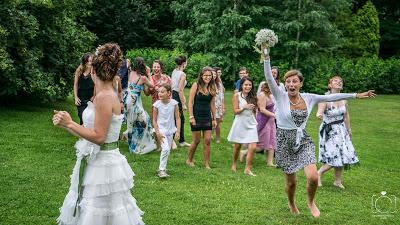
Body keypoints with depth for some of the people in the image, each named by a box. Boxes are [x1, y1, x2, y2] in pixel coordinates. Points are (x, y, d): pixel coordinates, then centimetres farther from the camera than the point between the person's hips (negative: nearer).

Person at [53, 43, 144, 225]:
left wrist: (69, 123, -16)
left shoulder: (105, 97, -20)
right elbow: (92, 132, 10)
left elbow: (98, 137, -21)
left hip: (103, 165, -9)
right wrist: (66, 124, 10)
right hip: (95, 161, 9)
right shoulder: (104, 95, 7)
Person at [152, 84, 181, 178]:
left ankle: (163, 167, 28)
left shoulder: (174, 103, -8)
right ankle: (161, 170, -5)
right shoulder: (157, 104, -11)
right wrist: (157, 132, -11)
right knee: (165, 149, -16)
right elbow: (154, 120, -4)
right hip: (161, 130, -3)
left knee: (168, 150, 11)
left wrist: (177, 131, -7)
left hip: (170, 130, 3)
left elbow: (177, 118, -2)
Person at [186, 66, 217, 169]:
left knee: (208, 140, 1)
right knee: (196, 140, 3)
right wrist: (191, 117, -13)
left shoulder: (212, 88, 7)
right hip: (197, 116, -4)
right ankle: (189, 160, 24)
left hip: (207, 117, 4)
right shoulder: (196, 85, -6)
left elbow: (212, 104, 12)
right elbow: (190, 102, -8)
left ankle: (207, 164, 9)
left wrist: (214, 118, 10)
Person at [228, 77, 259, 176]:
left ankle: (247, 169, 0)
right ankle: (234, 164, 34)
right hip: (240, 123, -3)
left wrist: (255, 121, 10)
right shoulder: (237, 95, -4)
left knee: (253, 147, -9)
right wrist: (245, 107, -23)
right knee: (237, 146, 10)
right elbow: (235, 111, -8)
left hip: (251, 124, 3)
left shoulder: (253, 97, 7)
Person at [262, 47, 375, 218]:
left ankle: (310, 201, 19)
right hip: (285, 141, -2)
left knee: (313, 177, -15)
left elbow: (330, 97, 5)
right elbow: (269, 79, -22)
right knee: (291, 181, 7)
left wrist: (356, 95, 7)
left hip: (303, 140, 2)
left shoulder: (308, 98, 1)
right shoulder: (280, 97, -10)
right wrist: (266, 58, -34)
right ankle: (291, 204, 41)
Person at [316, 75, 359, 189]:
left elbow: (346, 115, 13)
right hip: (329, 131, -6)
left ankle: (338, 181, 22)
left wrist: (349, 130, 20)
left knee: (342, 156, 7)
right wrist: (319, 115, -54)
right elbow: (319, 113, -30)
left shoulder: (344, 99, 0)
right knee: (335, 158, -8)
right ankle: (319, 173, 15)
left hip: (341, 130, 7)